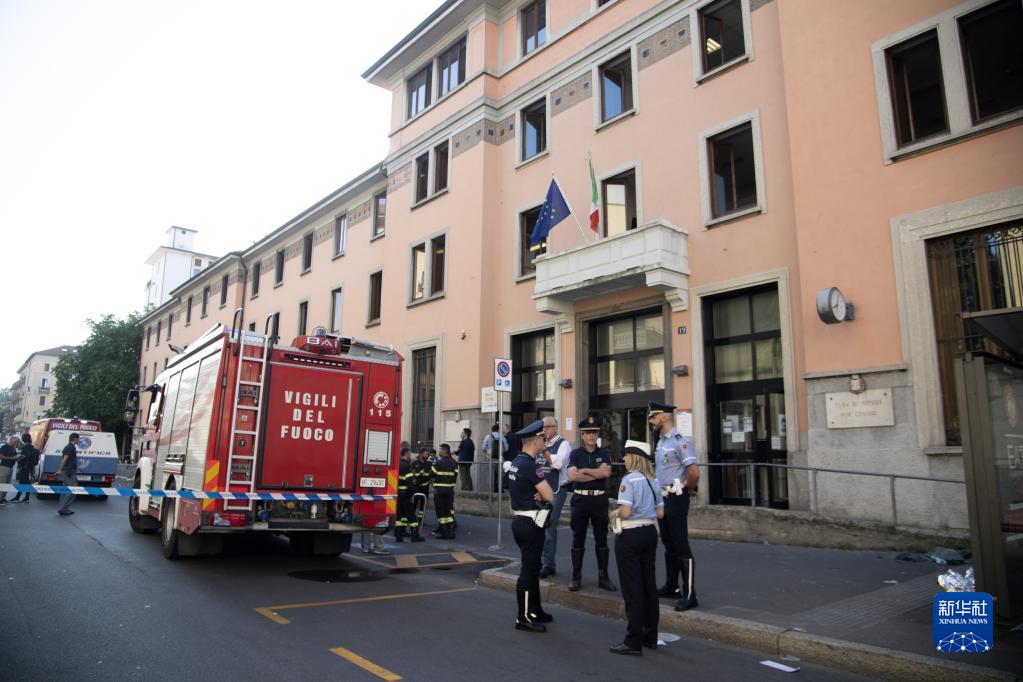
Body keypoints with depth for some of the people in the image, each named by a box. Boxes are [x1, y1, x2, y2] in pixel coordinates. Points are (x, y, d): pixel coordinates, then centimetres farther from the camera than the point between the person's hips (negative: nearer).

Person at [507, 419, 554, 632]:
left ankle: (535, 610, 31)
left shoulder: (515, 462, 9)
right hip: (530, 523, -10)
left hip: (520, 519, 10)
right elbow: (550, 496, -18)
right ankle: (523, 618, 7)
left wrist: (538, 494, -4)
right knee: (529, 569, -1)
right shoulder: (529, 465, -20)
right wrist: (543, 494, 2)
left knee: (532, 566, 20)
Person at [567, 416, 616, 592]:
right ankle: (576, 577, 14)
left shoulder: (604, 454, 6)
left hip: (599, 500, 1)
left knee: (601, 540, 8)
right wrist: (597, 474, -11)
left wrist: (584, 471, -10)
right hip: (580, 499, -1)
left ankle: (603, 577, 17)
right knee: (578, 540, 5)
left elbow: (607, 473, -12)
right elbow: (572, 476, -12)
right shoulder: (575, 454, 3)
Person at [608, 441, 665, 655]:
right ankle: (650, 636, 24)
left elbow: (625, 511, -23)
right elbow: (660, 512, 10)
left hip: (630, 535, -7)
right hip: (650, 533, 7)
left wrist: (614, 514, -4)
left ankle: (633, 642, 6)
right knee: (649, 585, 14)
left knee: (632, 589, -1)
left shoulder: (629, 479, -16)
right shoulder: (654, 481, 7)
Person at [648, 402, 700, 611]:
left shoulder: (679, 441, -17)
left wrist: (689, 489, -9)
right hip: (662, 498, 10)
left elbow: (694, 471, -26)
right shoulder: (661, 441, 12)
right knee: (668, 544, 18)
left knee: (681, 546, -6)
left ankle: (689, 595, 1)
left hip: (676, 499, -10)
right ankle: (671, 586, 29)